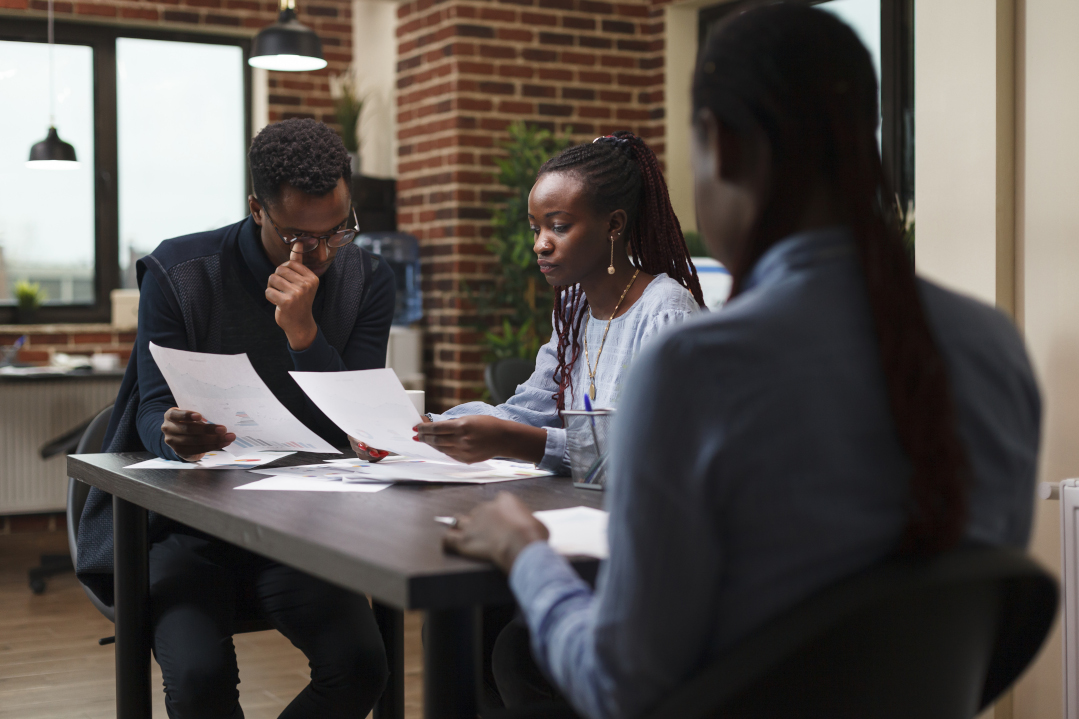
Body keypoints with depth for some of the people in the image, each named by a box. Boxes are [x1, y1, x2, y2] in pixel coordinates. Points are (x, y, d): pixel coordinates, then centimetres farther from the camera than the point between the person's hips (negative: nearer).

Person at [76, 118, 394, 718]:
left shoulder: (367, 281, 2)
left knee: (360, 668, -22)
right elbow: (155, 409, -4)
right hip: (188, 525, -2)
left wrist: (303, 332, -21)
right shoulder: (178, 272, -5)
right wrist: (174, 433, -30)